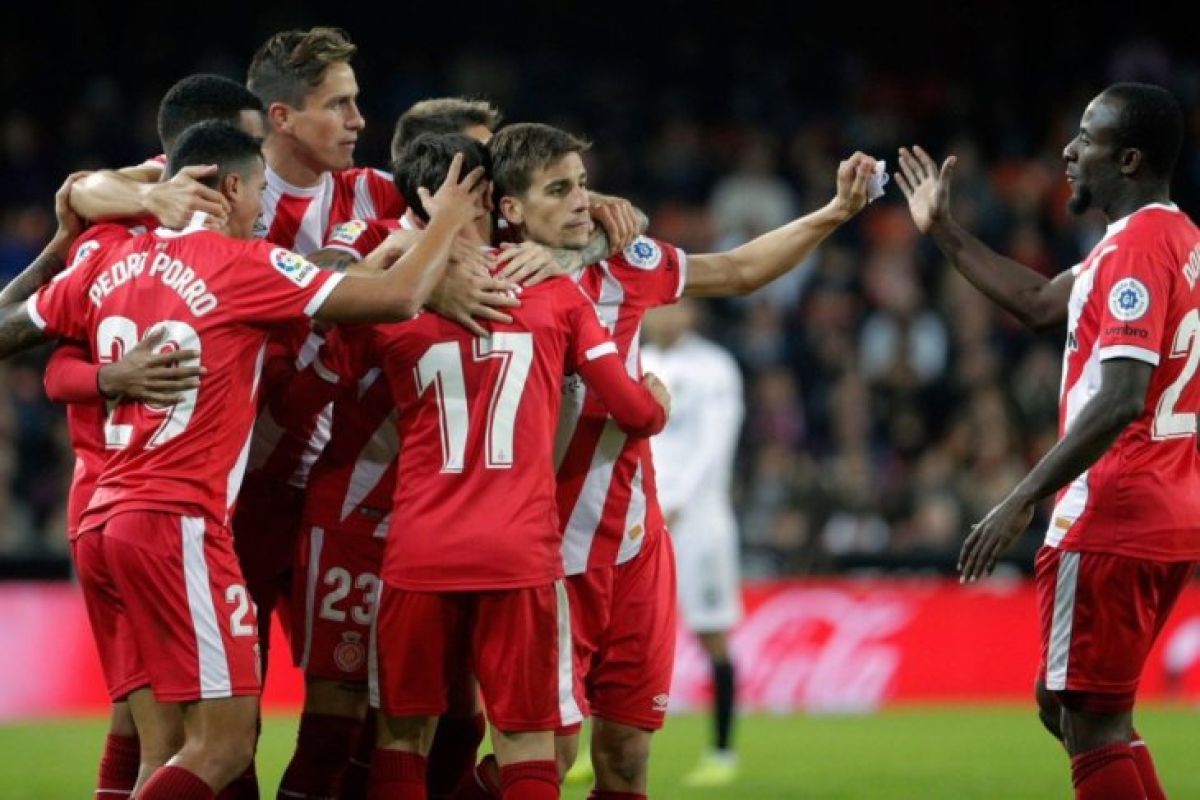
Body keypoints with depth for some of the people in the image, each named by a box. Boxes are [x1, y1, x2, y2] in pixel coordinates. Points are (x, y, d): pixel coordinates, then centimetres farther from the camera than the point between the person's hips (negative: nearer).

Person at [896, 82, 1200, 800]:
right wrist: (945, 233, 27)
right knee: (1066, 706, 18)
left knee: (1090, 723, -7)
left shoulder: (1135, 248, -16)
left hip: (1113, 523, -10)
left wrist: (1023, 502, -25)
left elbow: (1120, 401, -25)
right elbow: (1039, 303, 26)